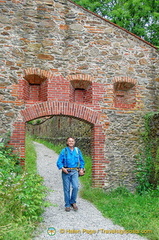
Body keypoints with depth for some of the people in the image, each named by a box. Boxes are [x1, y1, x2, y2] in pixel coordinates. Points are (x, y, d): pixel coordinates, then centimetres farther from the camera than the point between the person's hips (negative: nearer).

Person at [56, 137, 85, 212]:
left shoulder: (77, 150, 8)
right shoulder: (64, 151, 0)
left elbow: (81, 161, 19)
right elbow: (59, 162, -1)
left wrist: (81, 169, 8)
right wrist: (62, 168, -17)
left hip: (74, 172, 1)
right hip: (66, 172, -1)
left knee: (75, 187, -14)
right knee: (67, 189, 2)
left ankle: (73, 202, 8)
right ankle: (67, 205, 16)